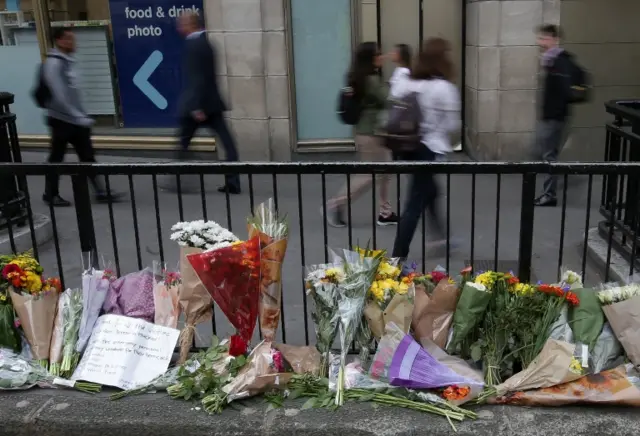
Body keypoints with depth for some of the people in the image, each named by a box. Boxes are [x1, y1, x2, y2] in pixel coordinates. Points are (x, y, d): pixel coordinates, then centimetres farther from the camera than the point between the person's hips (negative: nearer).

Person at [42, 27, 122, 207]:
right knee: (56, 159, 6)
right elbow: (60, 97, -23)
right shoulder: (53, 64, -17)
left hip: (75, 120, 8)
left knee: (88, 156, 7)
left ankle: (100, 191, 10)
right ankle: (51, 195, 20)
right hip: (61, 120, -8)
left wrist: (82, 116, 14)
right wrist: (79, 117, -22)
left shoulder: (67, 61, 10)